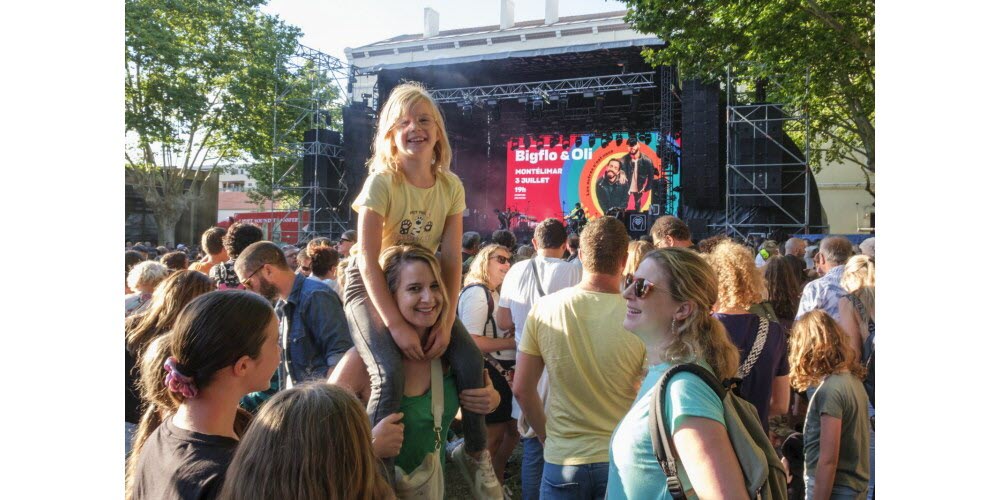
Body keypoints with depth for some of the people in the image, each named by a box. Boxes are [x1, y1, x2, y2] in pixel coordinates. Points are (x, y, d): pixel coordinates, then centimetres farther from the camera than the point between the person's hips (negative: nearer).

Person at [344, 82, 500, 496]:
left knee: (470, 360, -12)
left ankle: (475, 453, 12)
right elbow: (368, 261, -25)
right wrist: (397, 325, -30)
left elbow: (452, 260, -9)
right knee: (389, 376, -27)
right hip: (371, 285, -4)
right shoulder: (381, 182, -20)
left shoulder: (451, 186, -7)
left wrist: (446, 321, -19)